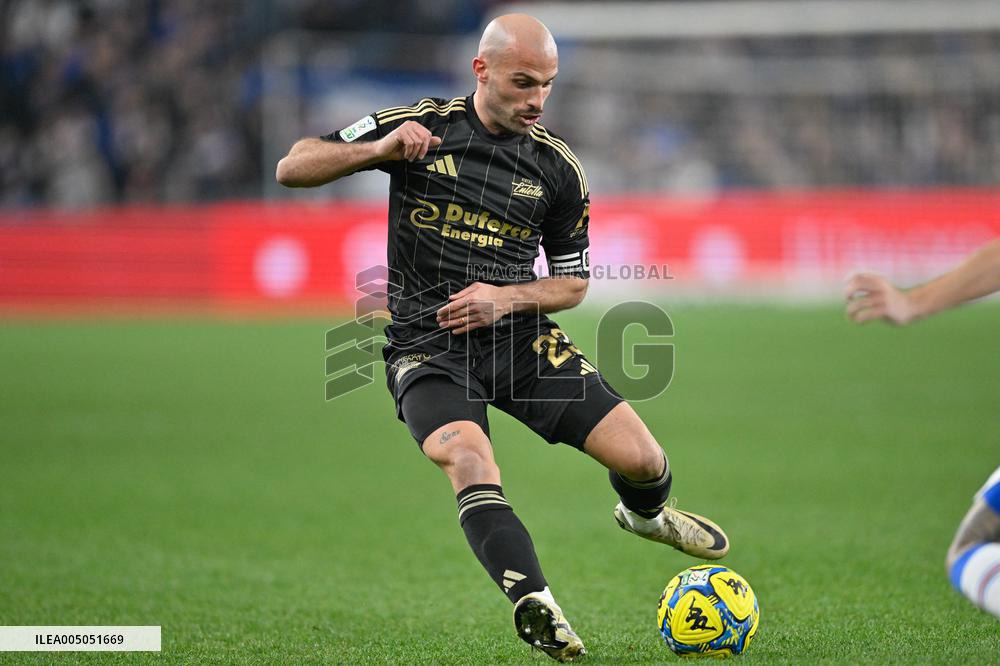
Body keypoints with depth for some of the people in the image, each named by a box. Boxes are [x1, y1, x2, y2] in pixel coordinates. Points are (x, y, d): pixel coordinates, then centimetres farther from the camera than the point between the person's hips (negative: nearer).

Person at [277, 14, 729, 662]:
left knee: (642, 459, -6)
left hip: (522, 336, 3)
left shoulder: (559, 166, 2)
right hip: (428, 346, -3)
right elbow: (292, 168, -3)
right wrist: (380, 148, -20)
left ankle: (645, 513, 31)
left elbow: (573, 281, 11)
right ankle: (537, 608, -42)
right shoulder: (418, 125, -4)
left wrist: (505, 298, -9)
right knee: (469, 462, -32)